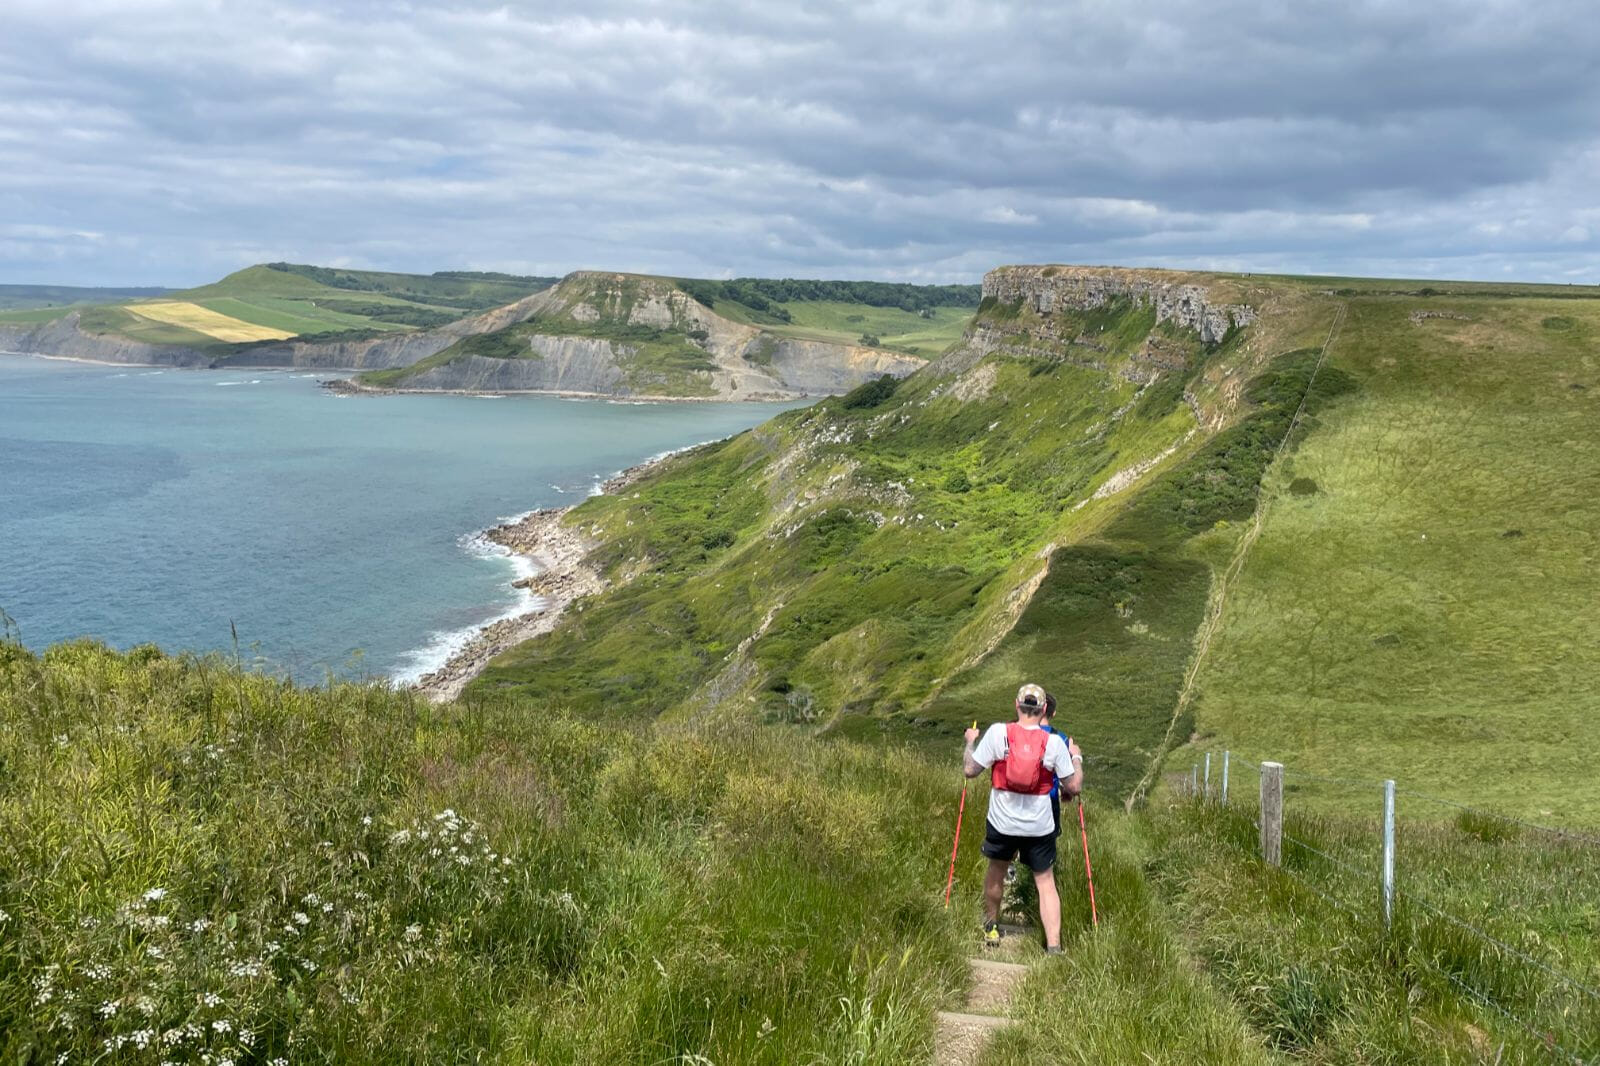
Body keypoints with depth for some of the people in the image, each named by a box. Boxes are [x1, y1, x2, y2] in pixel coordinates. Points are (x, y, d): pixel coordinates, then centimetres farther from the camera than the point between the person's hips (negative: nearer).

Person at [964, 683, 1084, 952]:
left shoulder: (998, 732, -12)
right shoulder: (1054, 742, -10)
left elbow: (969, 770, -6)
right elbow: (1074, 786, -4)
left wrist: (970, 742, 12)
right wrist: (1076, 757, 14)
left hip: (1002, 822, 1)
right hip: (1039, 827, -1)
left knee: (996, 871, 25)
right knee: (1046, 883, 10)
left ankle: (991, 927, 41)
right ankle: (1054, 947, 3)